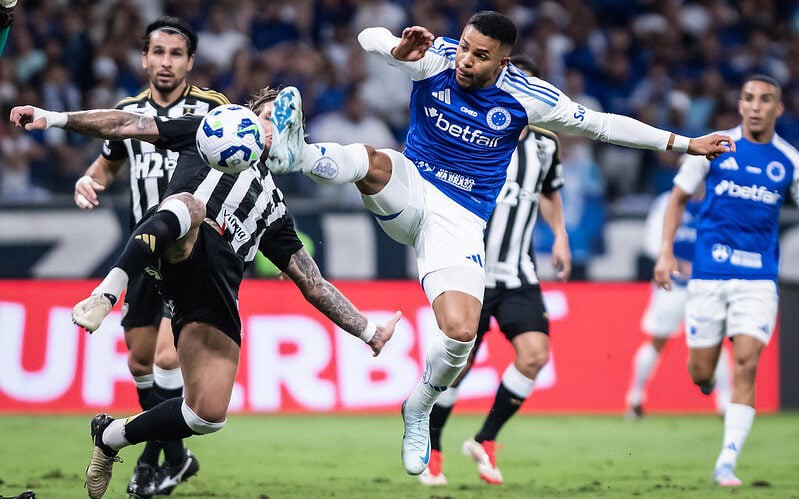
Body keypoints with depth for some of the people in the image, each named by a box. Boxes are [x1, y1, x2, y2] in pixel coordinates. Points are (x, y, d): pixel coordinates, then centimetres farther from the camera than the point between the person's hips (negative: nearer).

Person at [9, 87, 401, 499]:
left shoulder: (272, 206, 37)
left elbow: (313, 284, 37)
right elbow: (127, 126, 18)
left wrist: (368, 332, 31)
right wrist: (55, 119, 5)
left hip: (217, 290, 4)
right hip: (181, 249, -4)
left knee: (208, 416, -11)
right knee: (189, 205, -40)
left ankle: (111, 437, 14)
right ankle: (104, 296, -45)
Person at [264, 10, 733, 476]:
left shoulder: (527, 97, -8)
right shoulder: (436, 60, -9)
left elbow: (601, 123, 3)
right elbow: (370, 36, -8)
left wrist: (683, 143, 6)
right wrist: (399, 50, -34)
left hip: (460, 218, -1)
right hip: (408, 189, 1)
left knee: (460, 333, -16)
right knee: (371, 159, -35)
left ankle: (418, 410, 10)